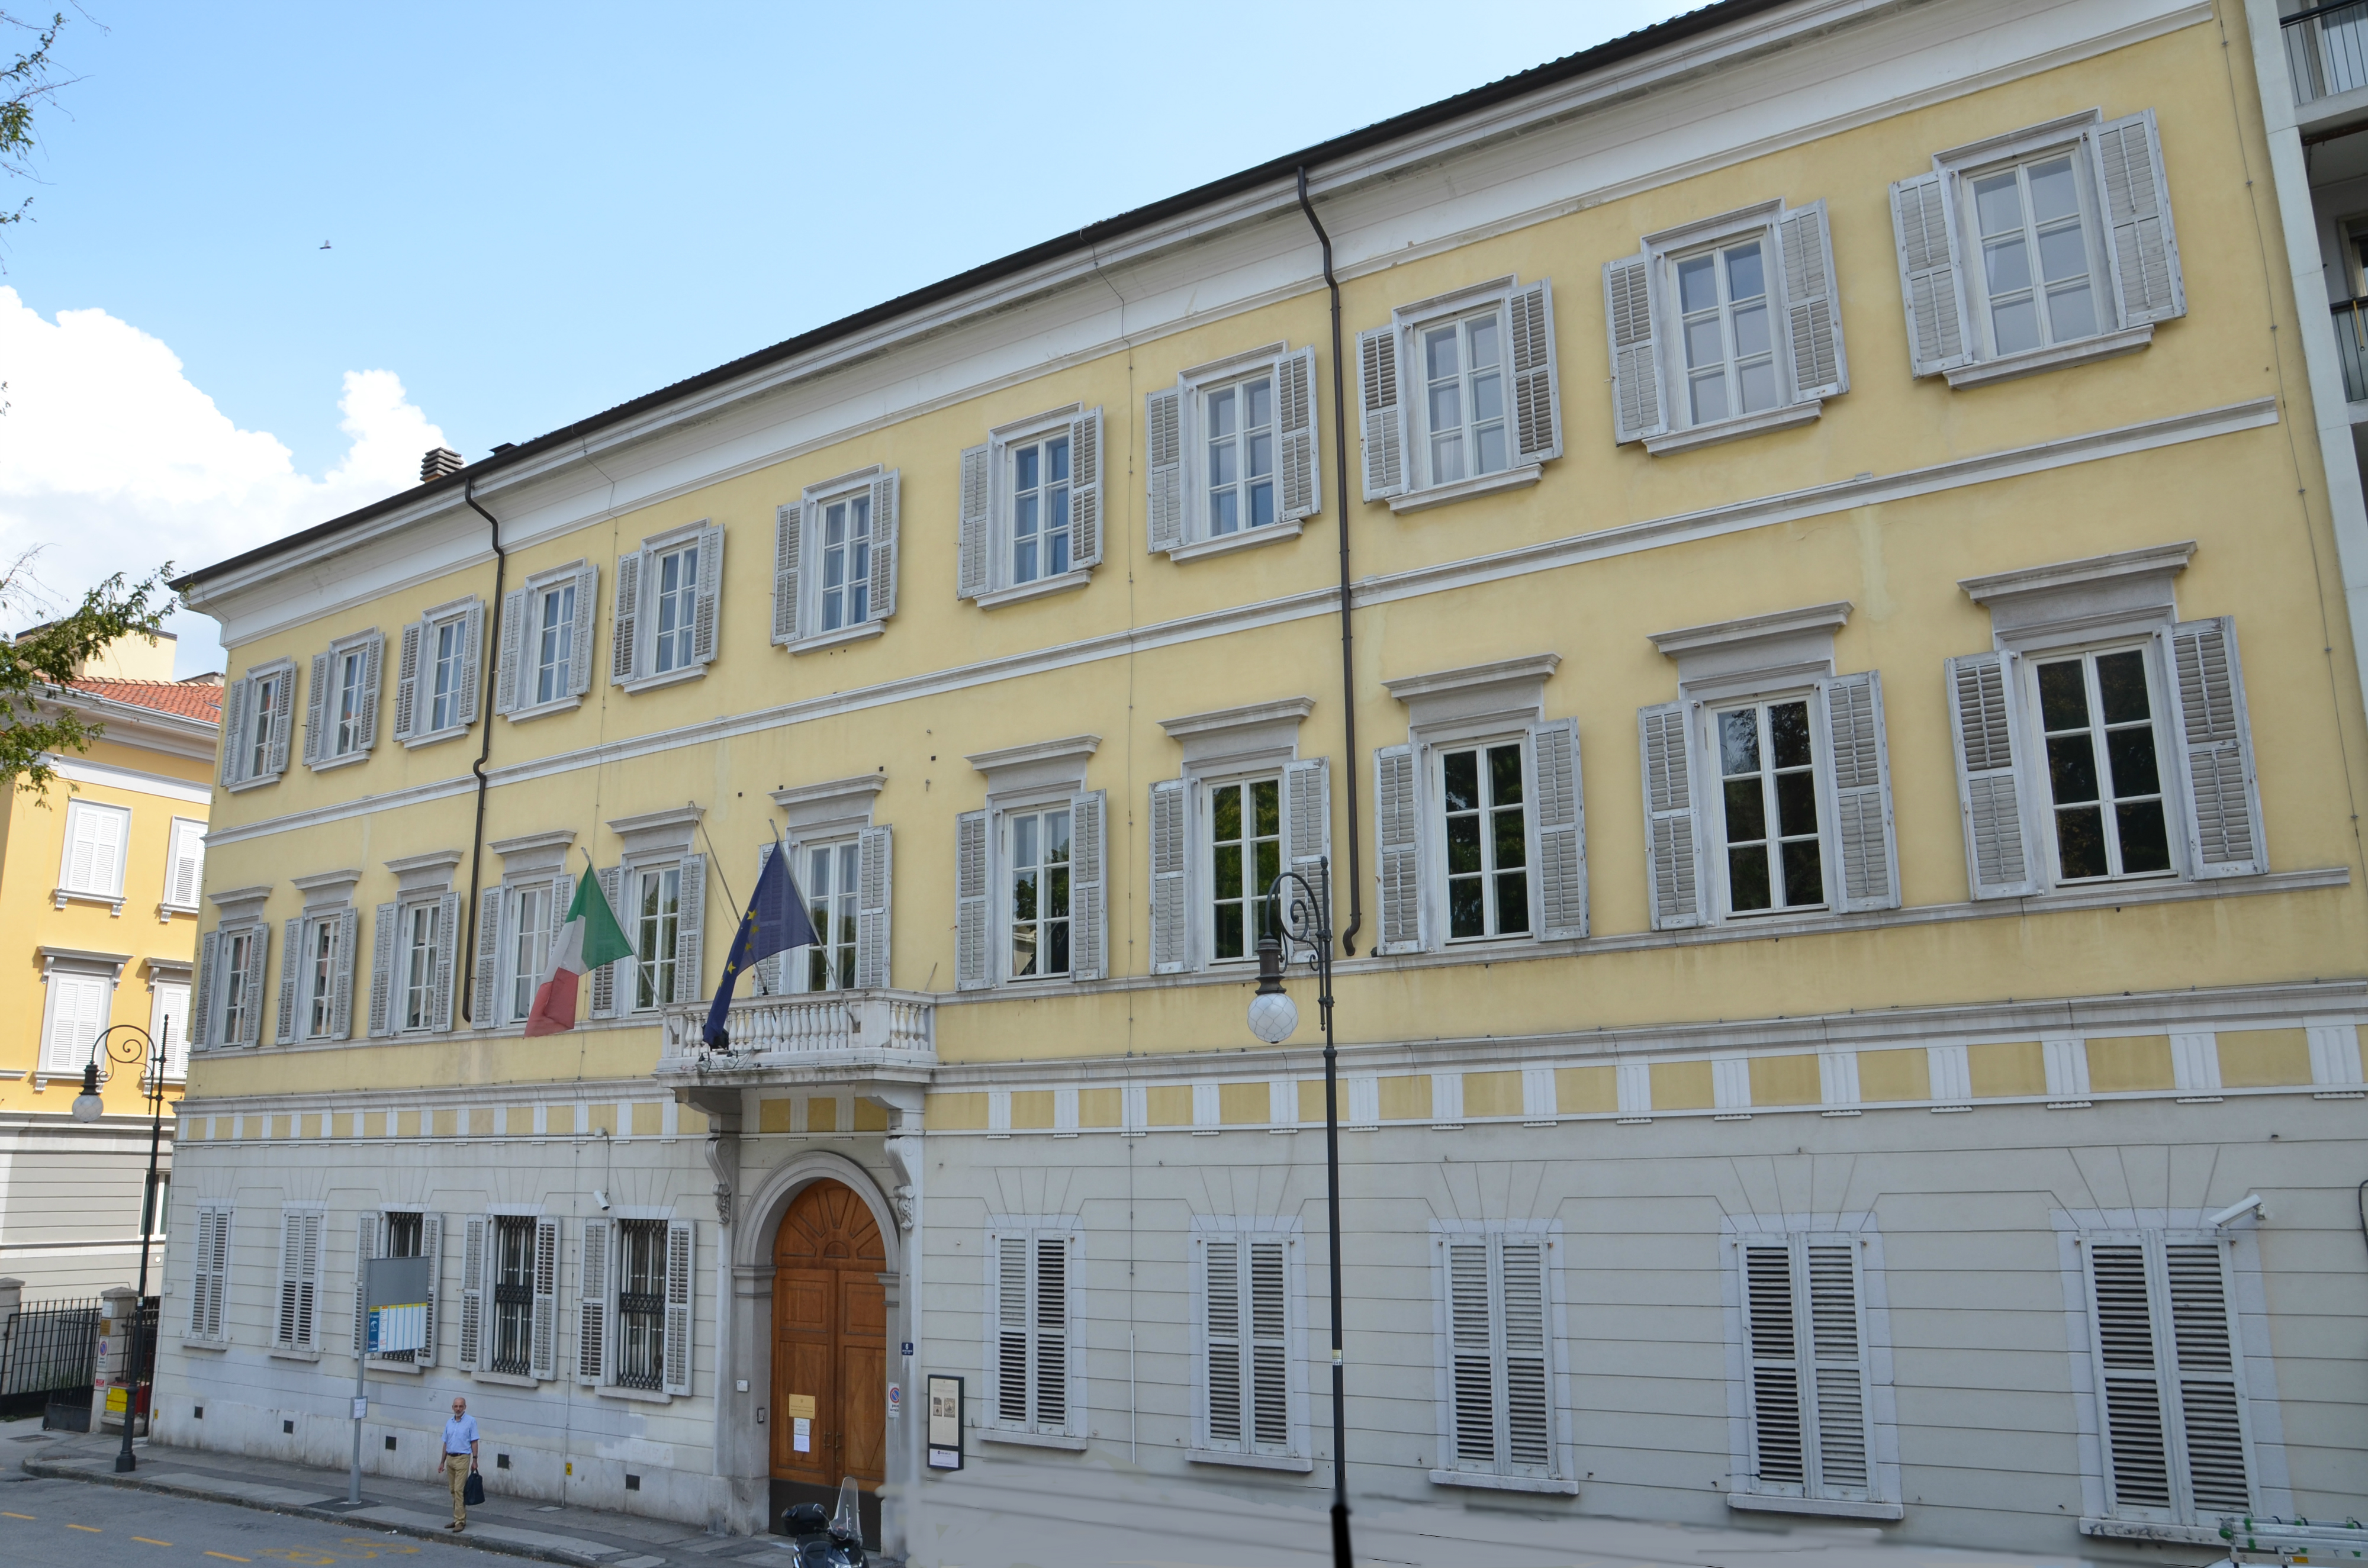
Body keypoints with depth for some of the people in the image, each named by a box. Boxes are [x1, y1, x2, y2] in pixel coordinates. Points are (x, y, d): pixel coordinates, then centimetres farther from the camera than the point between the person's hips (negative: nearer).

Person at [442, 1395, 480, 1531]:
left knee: (459, 1490, -12)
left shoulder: (471, 1421, -5)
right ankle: (457, 1518, 17)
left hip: (462, 1459, -6)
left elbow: (474, 1442, -5)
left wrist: (475, 1460, -10)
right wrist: (443, 1462, 15)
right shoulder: (449, 1423, 12)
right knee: (453, 1491, 10)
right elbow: (446, 1443, 17)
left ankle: (460, 1520, -12)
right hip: (450, 1459, 6)